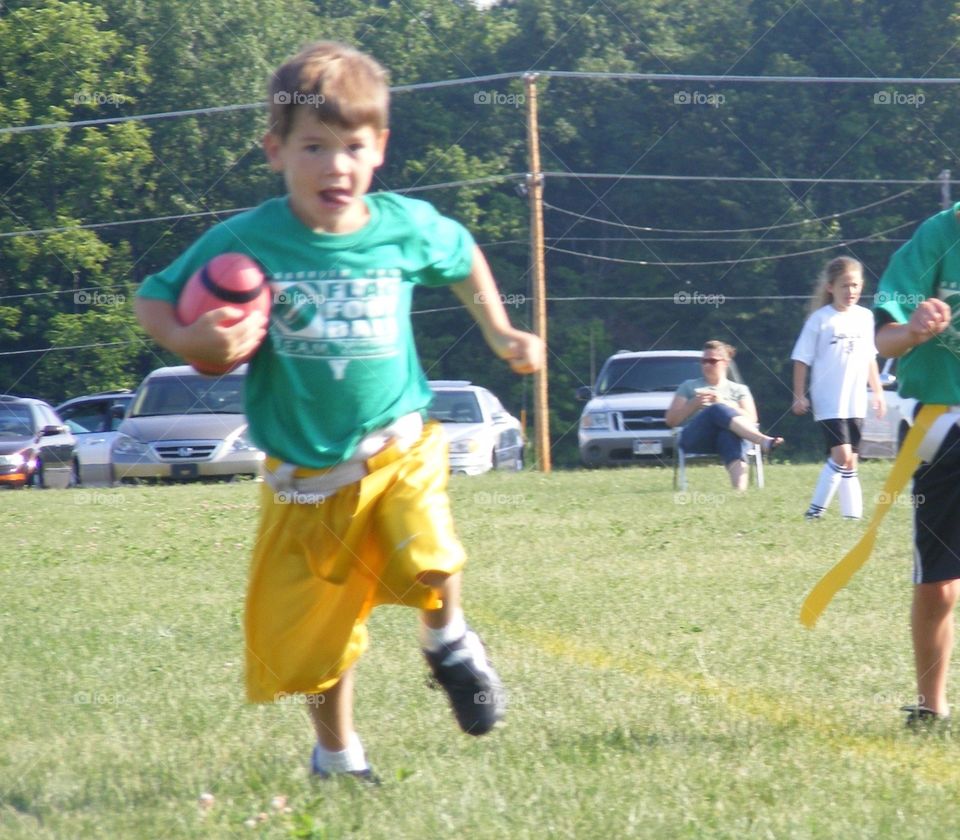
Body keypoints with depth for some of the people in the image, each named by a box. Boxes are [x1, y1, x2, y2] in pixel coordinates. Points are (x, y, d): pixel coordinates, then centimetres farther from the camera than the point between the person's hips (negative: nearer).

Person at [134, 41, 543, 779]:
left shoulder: (408, 228, -7)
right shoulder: (242, 243, -13)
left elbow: (464, 258, 17)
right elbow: (154, 300, -3)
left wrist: (501, 335, 17)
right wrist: (192, 340, -23)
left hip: (397, 447, 0)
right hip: (305, 470, 0)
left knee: (426, 561, -26)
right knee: (312, 632, 7)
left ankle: (448, 640, 9)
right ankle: (337, 754, 34)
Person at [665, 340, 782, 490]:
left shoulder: (739, 389, 28)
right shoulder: (689, 386, 29)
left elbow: (751, 420, 11)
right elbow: (671, 420, 20)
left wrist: (724, 403, -1)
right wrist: (694, 404, 4)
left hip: (729, 435, 1)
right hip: (694, 437, 0)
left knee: (731, 433, -43)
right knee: (718, 410, -37)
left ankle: (740, 490, -65)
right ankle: (763, 441, -58)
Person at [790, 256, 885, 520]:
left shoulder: (864, 317, 8)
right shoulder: (820, 319, -8)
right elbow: (801, 360, -5)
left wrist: (878, 392, 17)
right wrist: (799, 396, -9)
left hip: (856, 401, 5)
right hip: (829, 402, -5)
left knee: (849, 460, 9)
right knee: (842, 454, -16)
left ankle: (853, 512, 12)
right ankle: (817, 508, -8)